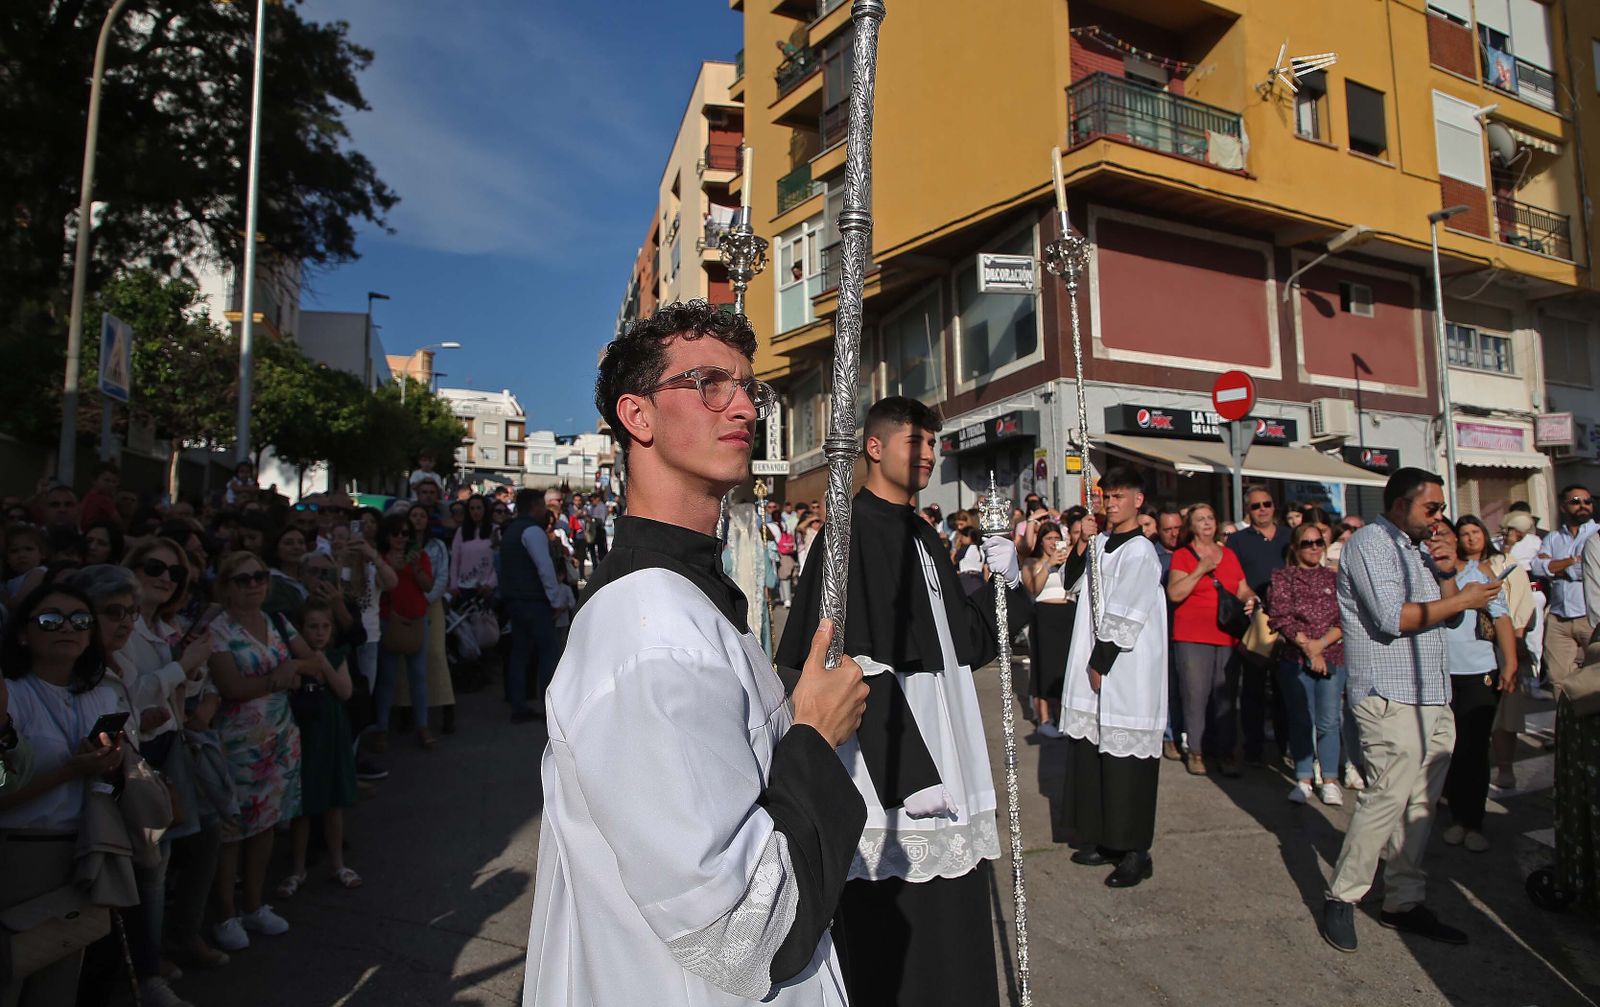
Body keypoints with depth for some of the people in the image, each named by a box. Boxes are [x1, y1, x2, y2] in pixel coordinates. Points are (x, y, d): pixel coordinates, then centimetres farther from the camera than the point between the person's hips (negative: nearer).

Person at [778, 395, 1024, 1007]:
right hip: (888, 779, -8)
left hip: (942, 763, 8)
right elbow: (858, 665, -20)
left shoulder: (923, 536, 13)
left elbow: (964, 641, 15)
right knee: (893, 954, 3)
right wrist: (911, 773, -21)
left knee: (950, 934, 17)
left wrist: (1007, 583, -1)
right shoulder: (852, 532, -13)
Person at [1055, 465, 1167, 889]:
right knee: (1091, 756, 12)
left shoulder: (1139, 552, -12)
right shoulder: (1101, 543, 12)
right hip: (1094, 667, 8)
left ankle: (1136, 853, 10)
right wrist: (1083, 543, 1)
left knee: (1125, 759, -2)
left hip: (1124, 674, -8)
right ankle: (1102, 839, 24)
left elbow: (1124, 619, -15)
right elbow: (1072, 581, 16)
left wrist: (1100, 664, -12)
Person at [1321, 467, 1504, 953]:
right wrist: (1462, 600, -9)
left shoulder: (1416, 548, 21)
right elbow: (1392, 619, -17)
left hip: (1432, 697, 9)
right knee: (1387, 799, -11)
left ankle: (1404, 902, 17)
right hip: (1391, 698, -9)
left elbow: (1445, 615, 21)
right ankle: (1341, 899, 0)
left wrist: (1447, 573, 6)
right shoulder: (1370, 542, -7)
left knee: (1420, 804, 8)